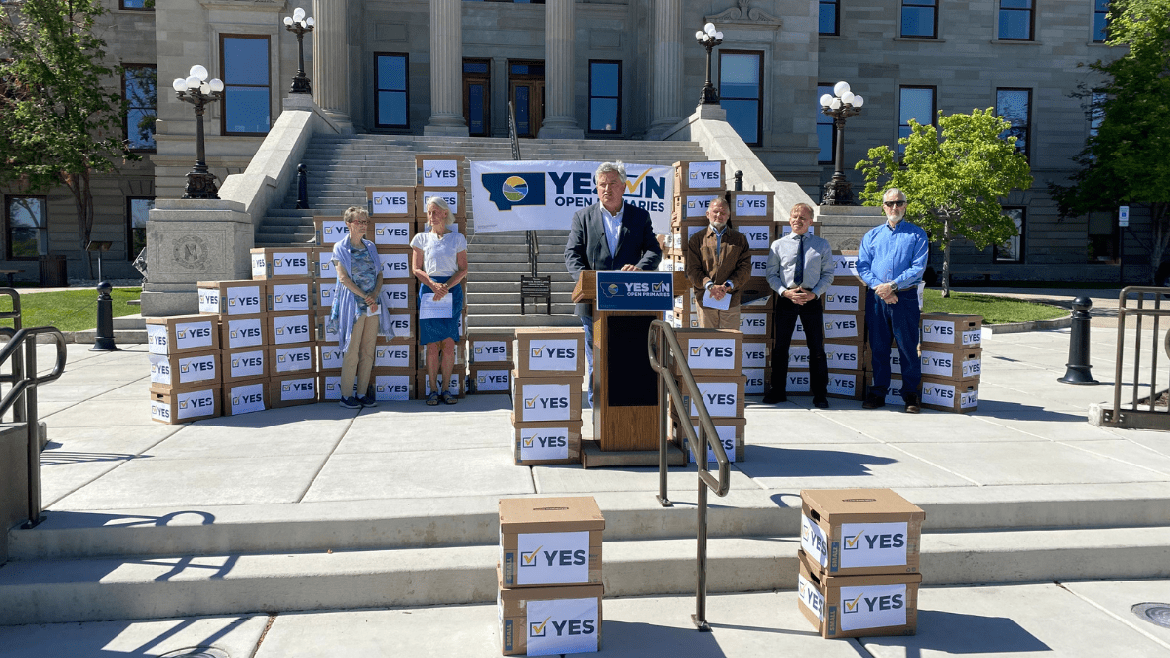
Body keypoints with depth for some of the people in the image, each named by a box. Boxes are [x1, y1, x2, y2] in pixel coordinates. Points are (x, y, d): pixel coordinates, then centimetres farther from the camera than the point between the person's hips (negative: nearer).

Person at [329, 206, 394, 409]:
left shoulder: (370, 247, 14)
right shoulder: (340, 248, -1)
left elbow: (379, 275, 12)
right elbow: (343, 278, -9)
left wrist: (375, 295, -7)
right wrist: (365, 297, -15)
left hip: (373, 306, 5)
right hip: (353, 305, -5)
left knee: (368, 351, 6)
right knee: (352, 351, -4)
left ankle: (362, 393, 14)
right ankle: (347, 395, 4)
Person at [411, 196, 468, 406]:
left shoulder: (457, 238, 8)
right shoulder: (422, 238, 9)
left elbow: (463, 269, 4)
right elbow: (417, 269, 5)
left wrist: (446, 287, -11)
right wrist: (433, 285, -12)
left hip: (452, 290, 0)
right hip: (428, 290, 0)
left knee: (449, 343, -2)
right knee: (432, 344, -1)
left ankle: (445, 388, 7)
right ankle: (433, 390, 6)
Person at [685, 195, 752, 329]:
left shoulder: (739, 239, 14)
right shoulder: (697, 239, 12)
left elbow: (745, 268, 5)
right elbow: (692, 270, 4)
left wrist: (728, 285, -11)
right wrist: (709, 286, -13)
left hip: (731, 299, 1)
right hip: (705, 299, 0)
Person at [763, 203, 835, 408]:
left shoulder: (822, 245, 6)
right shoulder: (778, 245, 6)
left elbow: (828, 274, 4)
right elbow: (771, 274, 6)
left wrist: (814, 293, -11)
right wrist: (785, 292, -10)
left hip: (812, 299, -1)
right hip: (786, 299, 1)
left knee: (817, 348, 2)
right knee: (780, 347, 5)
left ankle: (820, 395, 12)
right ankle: (778, 391, 18)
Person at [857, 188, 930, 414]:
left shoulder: (917, 235, 6)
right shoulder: (872, 235, 14)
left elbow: (918, 267, -4)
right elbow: (862, 266, 5)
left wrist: (893, 285, -15)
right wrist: (879, 287, -11)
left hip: (905, 296, -2)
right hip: (876, 298, 2)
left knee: (908, 347, -1)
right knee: (878, 346, 6)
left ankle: (911, 395, 8)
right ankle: (878, 393, 15)